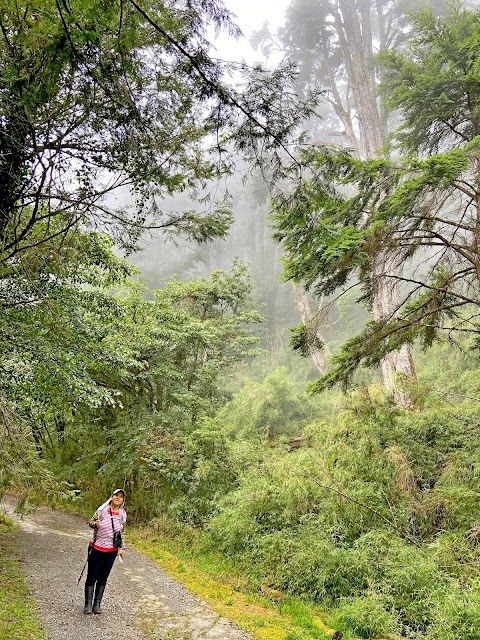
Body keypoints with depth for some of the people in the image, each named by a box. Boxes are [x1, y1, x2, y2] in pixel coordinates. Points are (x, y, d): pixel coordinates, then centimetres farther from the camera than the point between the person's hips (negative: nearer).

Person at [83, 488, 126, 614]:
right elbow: (91, 522, 2)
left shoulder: (123, 514, 0)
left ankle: (97, 604, 18)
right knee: (92, 577, 3)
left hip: (112, 551, 2)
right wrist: (95, 524, -21)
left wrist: (122, 548, 9)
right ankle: (88, 604, 14)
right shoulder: (102, 510, -9)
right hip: (97, 548, -2)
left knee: (103, 578, 8)